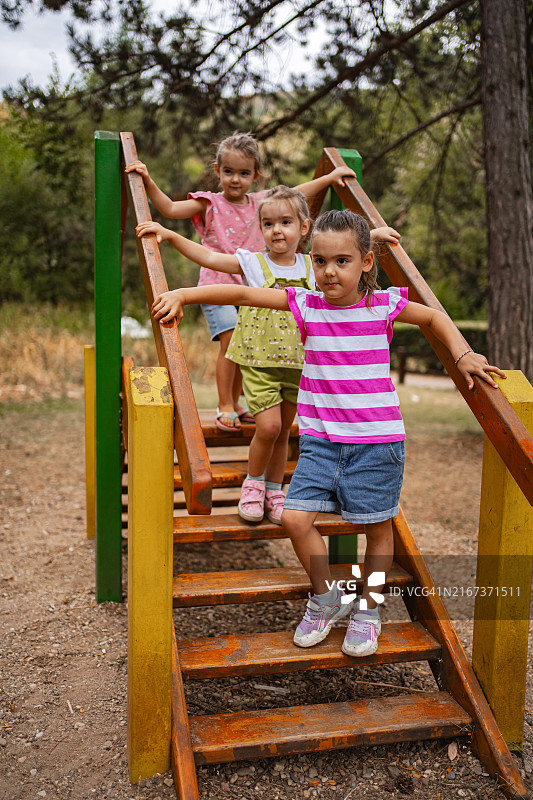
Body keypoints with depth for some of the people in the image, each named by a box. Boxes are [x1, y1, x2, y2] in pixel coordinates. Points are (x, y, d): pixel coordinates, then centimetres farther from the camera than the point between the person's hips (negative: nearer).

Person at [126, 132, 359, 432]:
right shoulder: (209, 204, -1)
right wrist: (149, 182, -21)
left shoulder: (261, 203, 11)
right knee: (230, 342, -18)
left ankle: (235, 404, 22)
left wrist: (330, 177, 28)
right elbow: (170, 209, -10)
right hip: (217, 285, -4)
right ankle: (224, 406, -6)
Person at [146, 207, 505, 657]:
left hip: (377, 439, -1)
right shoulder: (305, 305, -1)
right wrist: (182, 294, -12)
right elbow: (241, 293, -5)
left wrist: (463, 355, 3)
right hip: (320, 438, 2)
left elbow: (435, 317, 15)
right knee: (295, 517, -7)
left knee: (378, 527, 8)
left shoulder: (383, 305, -3)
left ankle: (368, 608, 31)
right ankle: (327, 598, 18)